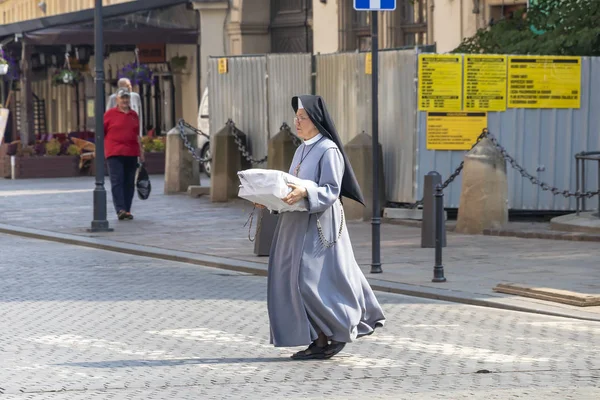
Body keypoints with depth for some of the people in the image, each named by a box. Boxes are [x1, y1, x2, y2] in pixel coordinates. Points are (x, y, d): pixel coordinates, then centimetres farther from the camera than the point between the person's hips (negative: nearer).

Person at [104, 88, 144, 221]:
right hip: (115, 153, -5)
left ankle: (127, 210, 12)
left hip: (131, 154, 5)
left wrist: (141, 151, 18)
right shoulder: (110, 114, 2)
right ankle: (120, 210, -17)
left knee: (129, 183, 6)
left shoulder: (134, 115, 15)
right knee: (117, 182, -10)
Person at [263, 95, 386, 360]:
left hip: (318, 226, -9)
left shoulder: (328, 150, -10)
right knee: (295, 282, 5)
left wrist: (305, 193, -32)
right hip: (297, 225, 9)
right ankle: (319, 341, 9)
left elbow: (331, 191, -17)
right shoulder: (303, 150, 16)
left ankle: (324, 339, 1)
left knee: (311, 281, -12)